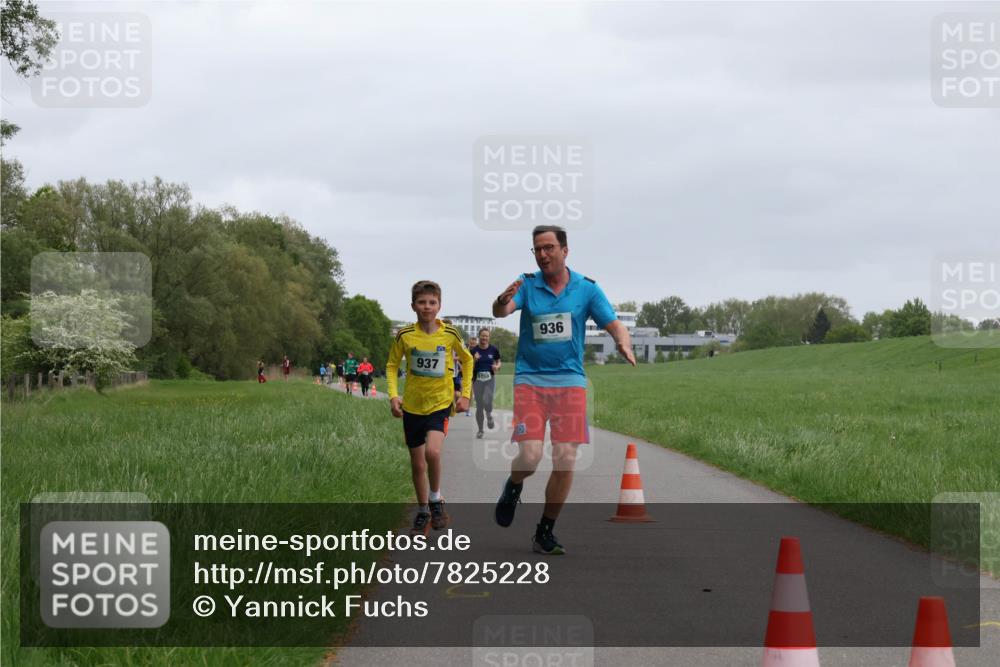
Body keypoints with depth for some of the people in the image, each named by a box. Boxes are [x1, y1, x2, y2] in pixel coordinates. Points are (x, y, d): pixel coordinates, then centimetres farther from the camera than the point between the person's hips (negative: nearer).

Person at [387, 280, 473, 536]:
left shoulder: (450, 334, -6)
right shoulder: (404, 336, -6)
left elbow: (467, 360, 11)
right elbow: (392, 366, 6)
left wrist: (465, 393, 6)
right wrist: (393, 395, -7)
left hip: (440, 402, -2)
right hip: (412, 405, 2)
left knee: (432, 451, -25)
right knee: (417, 463, 9)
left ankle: (436, 499, -1)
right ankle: (422, 512, 27)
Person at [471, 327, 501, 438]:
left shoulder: (493, 349, 1)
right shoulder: (473, 350, -2)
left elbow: (498, 362, 14)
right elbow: (470, 367, -1)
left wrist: (497, 367, -8)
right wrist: (474, 360, -19)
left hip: (490, 379, 0)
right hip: (477, 380, 0)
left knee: (487, 402, -19)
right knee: (479, 406, 2)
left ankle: (489, 416, 16)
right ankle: (480, 430, 18)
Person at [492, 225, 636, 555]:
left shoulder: (587, 288, 3)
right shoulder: (526, 284, 1)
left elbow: (614, 325, 2)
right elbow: (500, 311, -16)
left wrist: (624, 344, -22)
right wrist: (503, 301, -40)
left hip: (570, 381, 1)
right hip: (529, 380, -1)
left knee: (566, 460, -4)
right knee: (530, 456, -15)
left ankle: (545, 531, 11)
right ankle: (513, 488, 22)